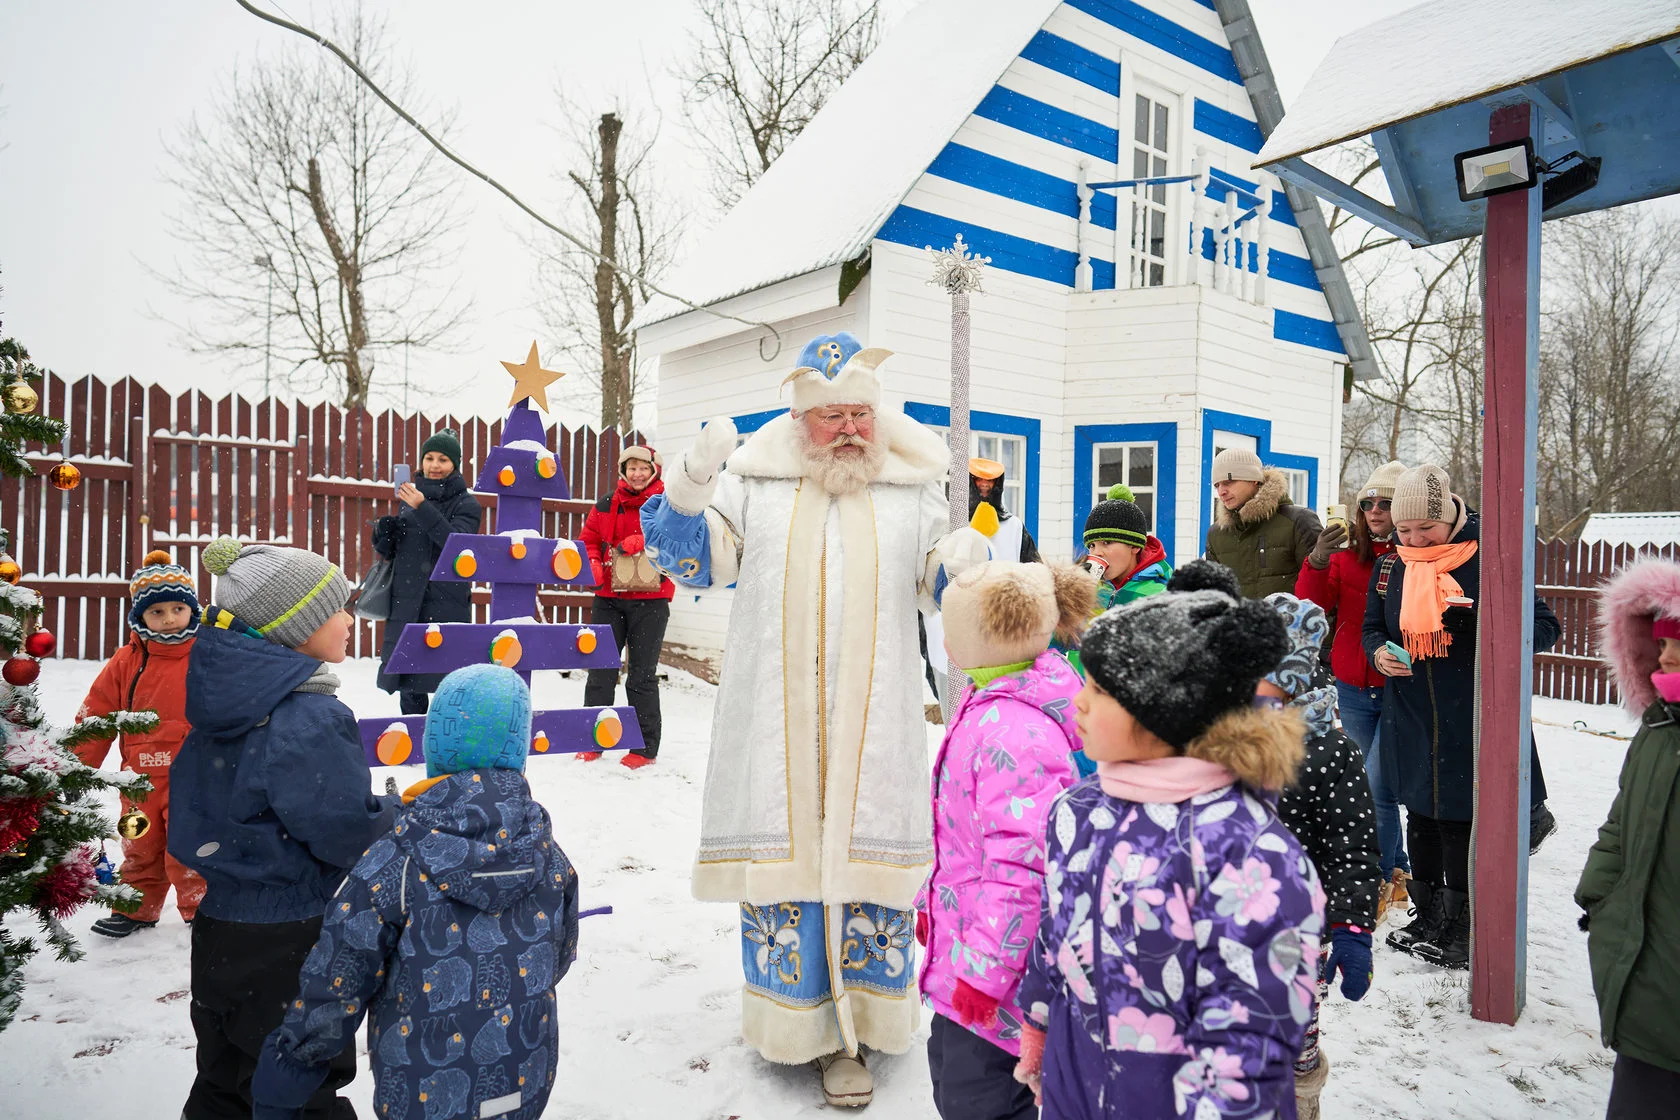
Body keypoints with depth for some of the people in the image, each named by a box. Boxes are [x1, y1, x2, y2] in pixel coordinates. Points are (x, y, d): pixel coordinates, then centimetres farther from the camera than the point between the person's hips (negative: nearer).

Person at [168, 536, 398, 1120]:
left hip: (221, 923, 8)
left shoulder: (222, 702, 1)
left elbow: (196, 799, 13)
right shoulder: (308, 721, -27)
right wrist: (402, 813, -4)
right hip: (287, 945, -8)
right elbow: (350, 836, -24)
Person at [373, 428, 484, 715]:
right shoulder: (411, 497, 14)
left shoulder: (466, 504, 1)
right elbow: (390, 551, 18)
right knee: (408, 685, 8)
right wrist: (383, 530, -4)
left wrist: (422, 508, -25)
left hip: (448, 605, -5)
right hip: (406, 602, 5)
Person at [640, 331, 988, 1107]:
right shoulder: (755, 480, 6)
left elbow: (936, 579, 14)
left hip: (873, 728, 1)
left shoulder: (913, 490, 9)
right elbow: (697, 562, 4)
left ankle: (848, 1033, 18)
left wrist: (962, 565, -9)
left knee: (866, 863, 2)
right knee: (781, 853, 5)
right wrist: (688, 492, -14)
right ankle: (791, 1021, 25)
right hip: (775, 720, 0)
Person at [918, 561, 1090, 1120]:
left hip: (993, 963, -10)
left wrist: (984, 972, -22)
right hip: (963, 938, 10)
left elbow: (1021, 864, -29)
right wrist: (933, 904, 22)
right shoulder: (987, 701, 5)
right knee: (949, 1071, 24)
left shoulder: (1015, 732, -29)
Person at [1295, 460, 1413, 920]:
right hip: (1354, 690, 5)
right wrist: (1317, 562, -19)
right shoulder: (1347, 555, 6)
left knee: (1376, 787, -9)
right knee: (1369, 786, 16)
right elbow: (1311, 604, -5)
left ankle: (1377, 883, 7)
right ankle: (1398, 872, 35)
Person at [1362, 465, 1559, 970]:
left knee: (1462, 821, 4)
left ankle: (1460, 926, 22)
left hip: (1473, 720, -4)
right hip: (1411, 720, 5)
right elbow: (1372, 626, 16)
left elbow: (1544, 626, -7)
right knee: (1421, 815, 15)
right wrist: (1379, 652, -7)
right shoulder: (1391, 568, 5)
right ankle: (1427, 915, 32)